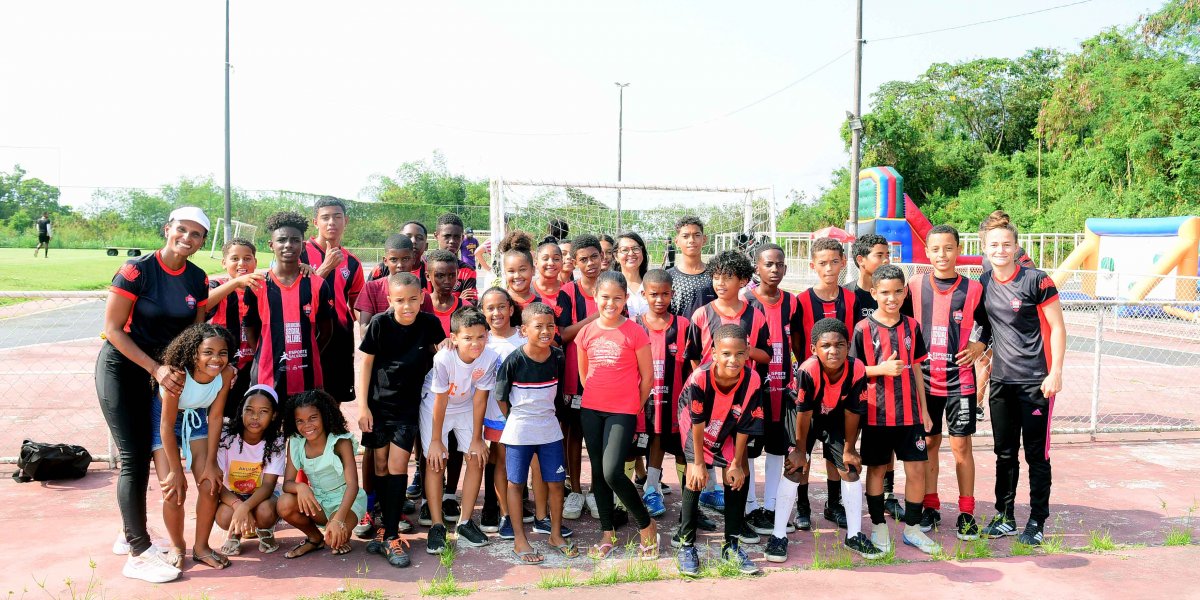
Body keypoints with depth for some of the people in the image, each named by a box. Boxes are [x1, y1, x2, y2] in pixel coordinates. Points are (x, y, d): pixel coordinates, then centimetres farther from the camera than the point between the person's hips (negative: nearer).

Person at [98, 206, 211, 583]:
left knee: (142, 456, 11)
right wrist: (156, 369, -21)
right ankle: (138, 555, -1)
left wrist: (180, 369, -8)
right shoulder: (136, 270, -18)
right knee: (133, 459, -7)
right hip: (122, 368, -5)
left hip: (164, 371, 6)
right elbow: (113, 329, -17)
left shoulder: (198, 280, -2)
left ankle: (130, 535, 27)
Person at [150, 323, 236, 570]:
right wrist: (175, 470, -20)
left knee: (210, 484, -7)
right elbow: (167, 425, -27)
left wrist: (211, 463, -12)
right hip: (163, 419, -4)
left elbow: (215, 418, -13)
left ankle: (201, 546, 13)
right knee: (174, 491, -12)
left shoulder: (226, 373, -23)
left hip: (196, 419, 4)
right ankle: (176, 547, 15)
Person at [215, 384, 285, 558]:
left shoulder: (276, 442, -16)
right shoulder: (226, 438, -17)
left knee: (265, 512, -34)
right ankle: (235, 533, 5)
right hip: (232, 496, 0)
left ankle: (265, 531, 3)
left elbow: (268, 485, -22)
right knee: (225, 516, -33)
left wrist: (245, 507, -42)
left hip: (262, 496, 0)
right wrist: (238, 505, -39)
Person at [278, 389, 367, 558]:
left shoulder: (340, 442, -19)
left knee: (334, 537, -33)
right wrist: (300, 487, -36)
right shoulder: (295, 443, -5)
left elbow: (352, 484, -28)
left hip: (345, 501, -4)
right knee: (285, 504, -26)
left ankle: (343, 537, 7)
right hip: (317, 502, 4)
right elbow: (287, 483, -9)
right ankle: (314, 538, 3)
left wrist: (338, 519, -45)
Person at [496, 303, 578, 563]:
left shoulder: (558, 357, -4)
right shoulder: (513, 361, -16)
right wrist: (517, 422, 3)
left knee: (556, 482, 8)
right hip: (519, 432, -4)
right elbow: (500, 397, -6)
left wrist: (546, 414, 11)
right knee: (516, 483, 6)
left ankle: (556, 534, 25)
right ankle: (519, 540, 18)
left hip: (550, 429, 4)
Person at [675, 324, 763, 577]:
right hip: (697, 427, -3)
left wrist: (737, 464, -8)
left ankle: (731, 545, 14)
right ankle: (687, 545, 0)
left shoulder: (752, 381, -29)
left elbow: (744, 427, -17)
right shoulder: (699, 378, -37)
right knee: (696, 478, -13)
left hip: (728, 429, 3)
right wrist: (699, 463, -16)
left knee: (736, 478, -1)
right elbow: (697, 424, -24)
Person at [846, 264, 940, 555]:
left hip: (909, 412, 3)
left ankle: (912, 528, 19)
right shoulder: (863, 329, -6)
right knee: (876, 469, 8)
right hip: (876, 413, -3)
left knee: (917, 468, 3)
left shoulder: (911, 326, 5)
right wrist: (882, 370, -19)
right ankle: (878, 526, 22)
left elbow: (915, 369, 11)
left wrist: (924, 409, 11)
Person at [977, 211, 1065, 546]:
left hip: (1036, 381, -5)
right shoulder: (984, 284, 5)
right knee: (1005, 453, 12)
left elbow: (1057, 327, -8)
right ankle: (1005, 518, 23)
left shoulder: (1036, 280, -10)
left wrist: (1055, 373, -12)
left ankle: (1037, 522, 14)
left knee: (1036, 454, 3)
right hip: (1001, 381, 5)